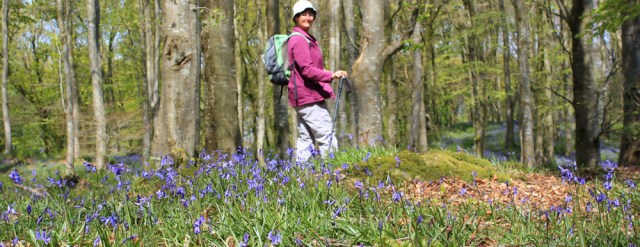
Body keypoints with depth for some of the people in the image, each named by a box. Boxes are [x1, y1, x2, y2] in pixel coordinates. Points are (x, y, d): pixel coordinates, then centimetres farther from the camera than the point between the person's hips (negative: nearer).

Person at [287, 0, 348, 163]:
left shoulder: (307, 39, 20)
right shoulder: (299, 40, -13)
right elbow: (307, 69, -23)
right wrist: (331, 76, -31)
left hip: (304, 97, 11)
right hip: (309, 96, -11)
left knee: (305, 138, 11)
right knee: (327, 138, -11)